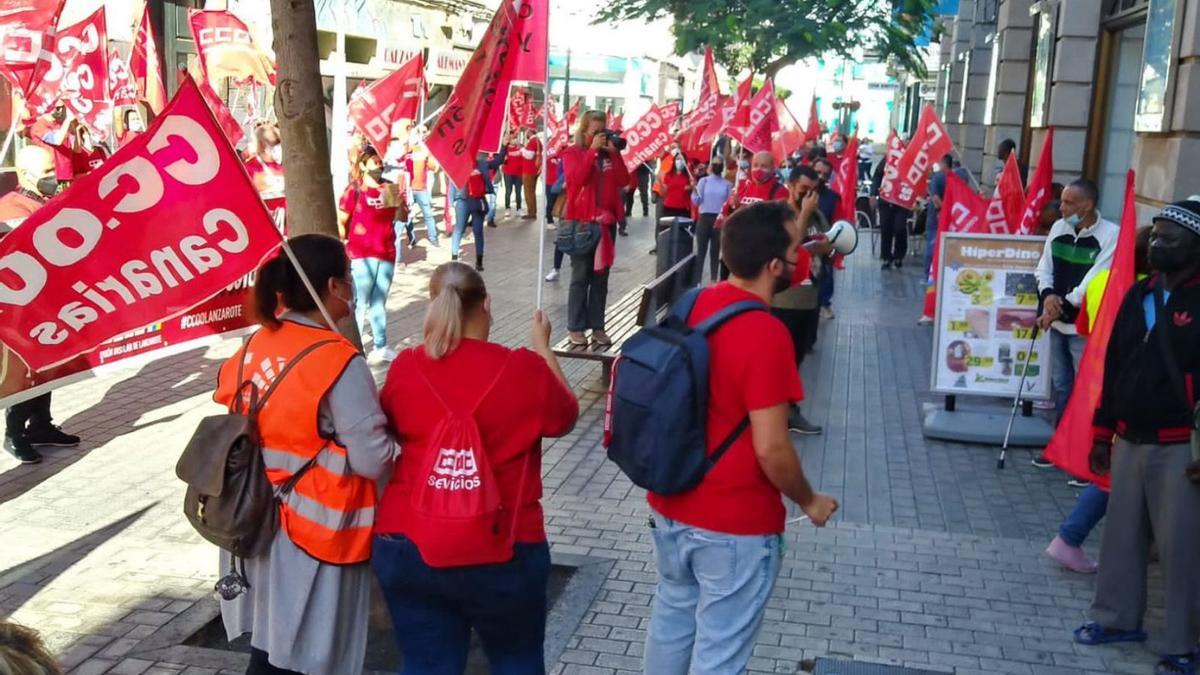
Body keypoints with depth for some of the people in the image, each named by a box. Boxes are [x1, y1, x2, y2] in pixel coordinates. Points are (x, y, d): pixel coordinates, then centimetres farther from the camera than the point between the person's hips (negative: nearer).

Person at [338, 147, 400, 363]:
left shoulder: (389, 189, 6)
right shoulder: (354, 190, -9)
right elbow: (340, 221, -8)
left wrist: (399, 201, -4)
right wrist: (349, 241, -1)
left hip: (387, 253, 5)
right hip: (362, 255, -5)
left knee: (379, 303, 14)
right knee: (360, 303, -2)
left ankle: (380, 347, 23)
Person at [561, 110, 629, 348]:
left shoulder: (609, 153, 11)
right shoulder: (572, 152, -2)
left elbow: (623, 180, 1)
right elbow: (578, 178, -19)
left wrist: (614, 152, -5)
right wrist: (593, 149, -17)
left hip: (607, 220, 5)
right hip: (582, 221, -5)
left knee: (601, 276, 8)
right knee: (581, 276, -2)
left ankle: (597, 326, 14)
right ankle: (575, 327, 4)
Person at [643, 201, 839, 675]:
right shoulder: (766, 335, -26)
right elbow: (771, 449, -23)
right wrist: (809, 501, -6)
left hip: (669, 505, 7)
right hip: (735, 524, -7)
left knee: (672, 613, 26)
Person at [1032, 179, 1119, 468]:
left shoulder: (1111, 235, -14)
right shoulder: (1059, 228, 5)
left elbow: (1095, 283, -18)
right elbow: (1045, 267, 9)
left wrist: (1061, 307, -18)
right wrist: (1048, 294, -11)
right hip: (1059, 324, 7)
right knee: (1061, 386, 16)